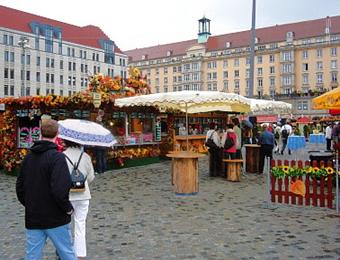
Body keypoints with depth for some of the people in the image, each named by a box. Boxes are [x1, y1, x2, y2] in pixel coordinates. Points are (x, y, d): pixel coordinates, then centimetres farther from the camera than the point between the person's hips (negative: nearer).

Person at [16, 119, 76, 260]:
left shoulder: (28, 157, 5)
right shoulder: (57, 157, -17)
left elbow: (20, 186, 11)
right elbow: (59, 190, -25)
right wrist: (68, 208, -10)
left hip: (32, 220, 6)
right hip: (56, 220, -6)